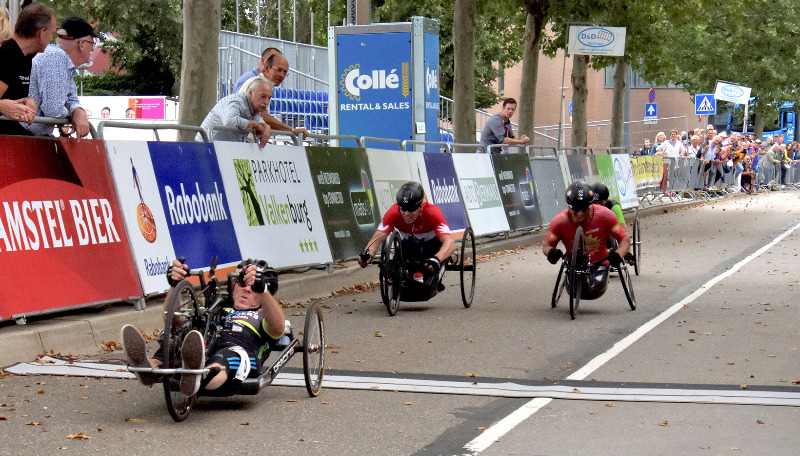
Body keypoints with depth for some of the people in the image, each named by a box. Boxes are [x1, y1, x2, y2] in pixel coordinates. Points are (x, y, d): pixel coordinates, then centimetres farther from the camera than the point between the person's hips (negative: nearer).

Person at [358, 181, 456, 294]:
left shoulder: (433, 212, -36)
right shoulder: (393, 213, -30)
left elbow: (450, 242, -48)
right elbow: (377, 238, -37)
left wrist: (436, 260, -69)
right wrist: (367, 254, -61)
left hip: (432, 244, -3)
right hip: (410, 246, 3)